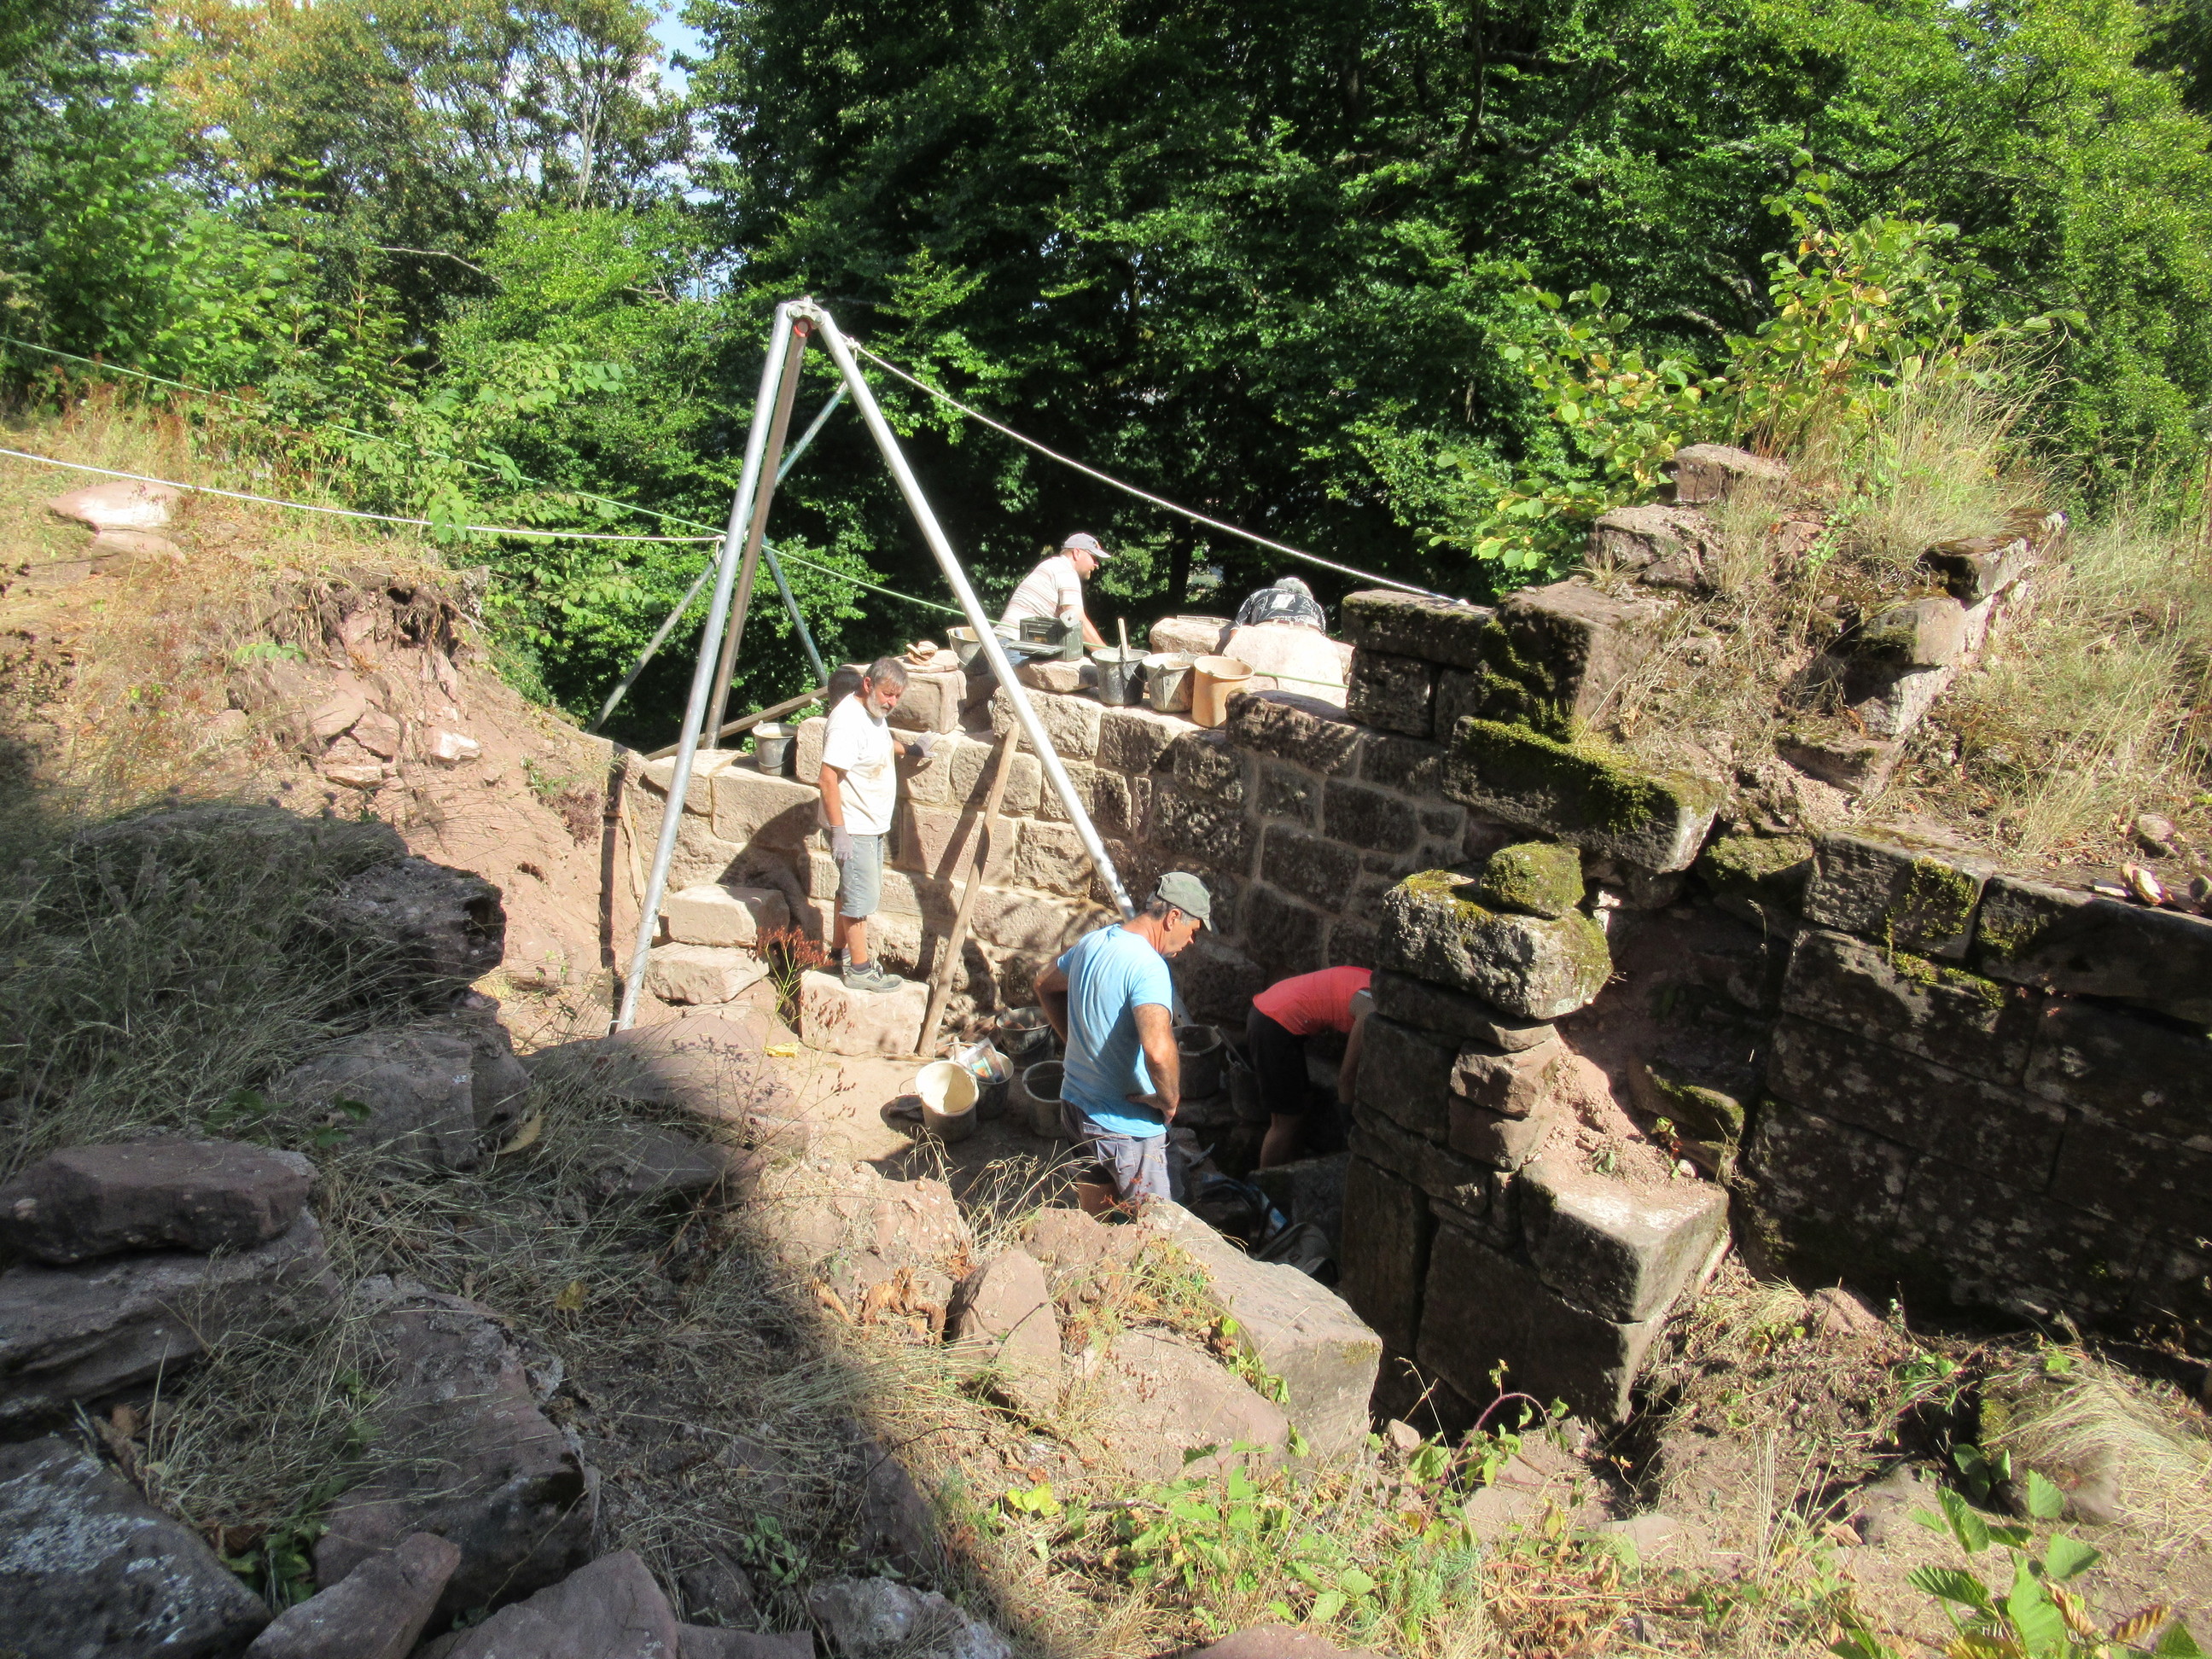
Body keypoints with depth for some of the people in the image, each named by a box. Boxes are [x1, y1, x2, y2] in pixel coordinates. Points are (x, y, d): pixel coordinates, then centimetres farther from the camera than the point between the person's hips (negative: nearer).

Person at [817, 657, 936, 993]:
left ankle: (840, 953, 35)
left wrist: (908, 747, 15)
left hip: (872, 824, 10)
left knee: (852, 891, 21)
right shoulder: (847, 721, -26)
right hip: (854, 829, -10)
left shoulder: (874, 712, 5)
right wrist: (839, 832, -29)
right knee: (861, 897, -1)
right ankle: (860, 971, 10)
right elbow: (828, 779, -28)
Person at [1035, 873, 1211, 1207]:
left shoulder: (1092, 942, 1)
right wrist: (1170, 1100, -23)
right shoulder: (1147, 965, -26)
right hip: (1124, 1128, -8)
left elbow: (1045, 985, 20)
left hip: (1074, 1104, 9)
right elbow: (1158, 1050, -41)